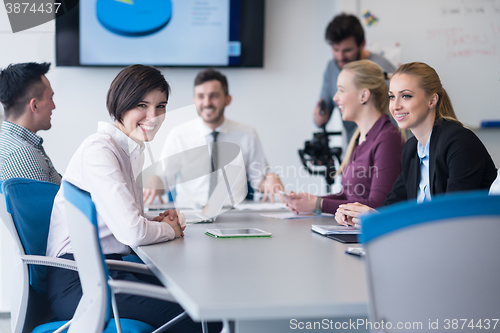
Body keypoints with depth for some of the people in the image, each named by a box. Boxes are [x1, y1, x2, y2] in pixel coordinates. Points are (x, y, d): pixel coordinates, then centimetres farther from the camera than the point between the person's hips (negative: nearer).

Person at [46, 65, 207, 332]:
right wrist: (169, 230, -2)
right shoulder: (99, 149, -15)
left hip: (108, 268, 9)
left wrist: (155, 222, 6)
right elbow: (131, 232, -22)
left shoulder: (132, 149, 16)